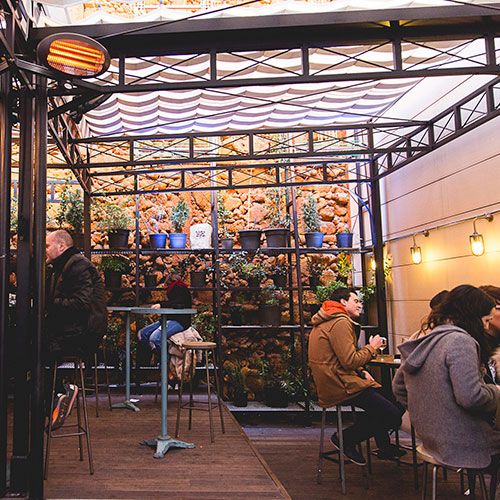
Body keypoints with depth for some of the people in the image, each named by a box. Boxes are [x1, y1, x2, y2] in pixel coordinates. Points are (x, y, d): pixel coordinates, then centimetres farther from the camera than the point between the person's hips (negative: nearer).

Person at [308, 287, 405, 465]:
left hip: (330, 382, 11)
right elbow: (350, 361, -23)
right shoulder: (340, 322, -16)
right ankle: (346, 438, 1)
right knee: (394, 415, -12)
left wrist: (361, 372, 11)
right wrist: (372, 347, -6)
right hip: (340, 386, -11)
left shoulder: (326, 322, 18)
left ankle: (384, 447, 33)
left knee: (384, 396, 25)